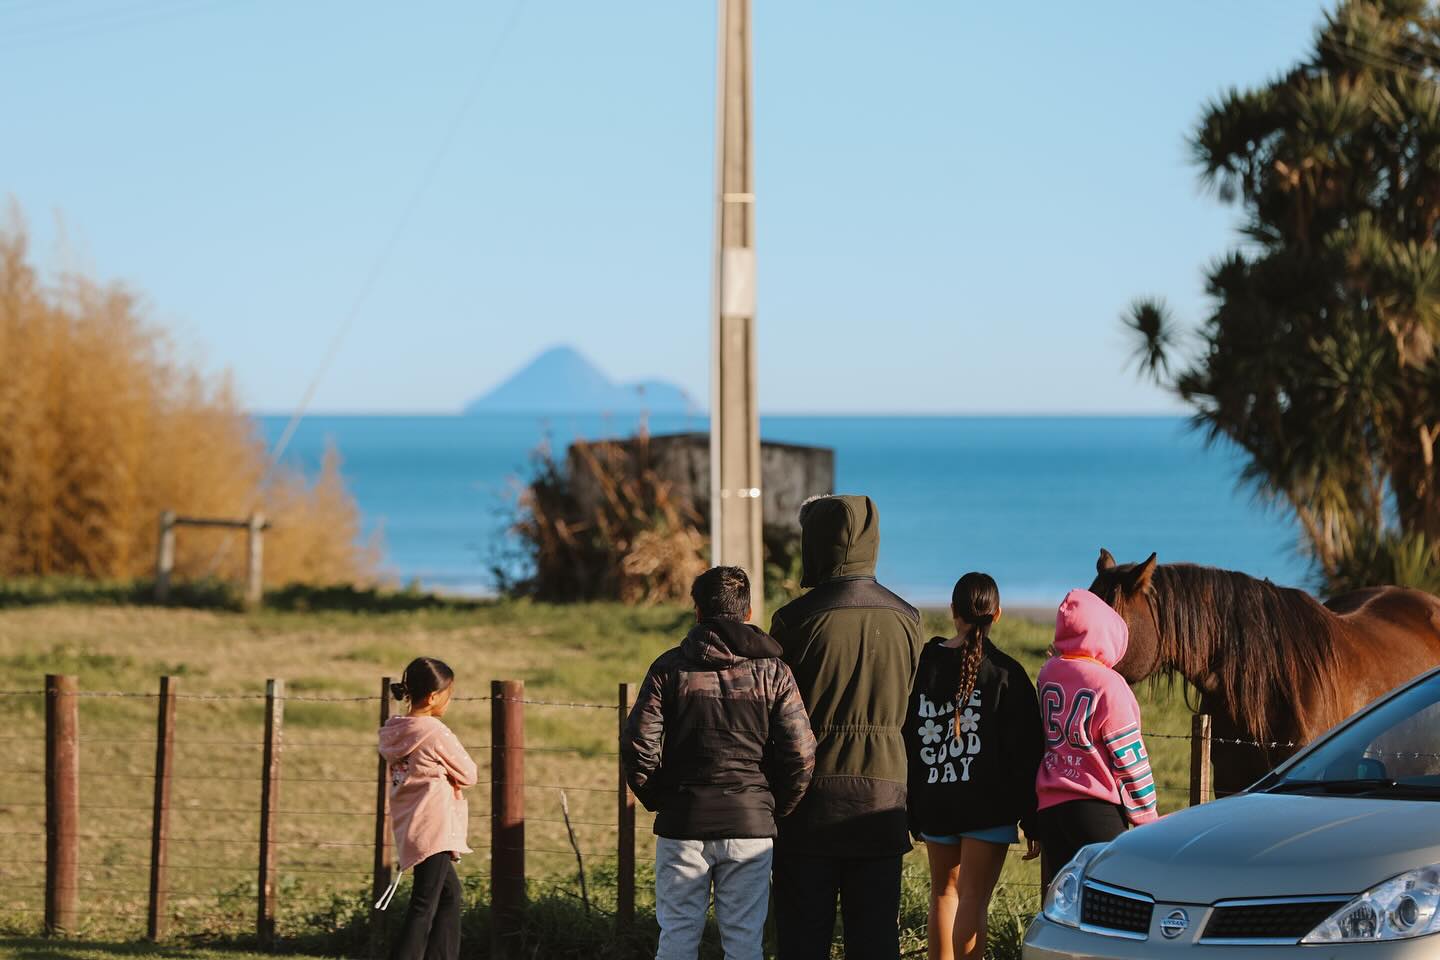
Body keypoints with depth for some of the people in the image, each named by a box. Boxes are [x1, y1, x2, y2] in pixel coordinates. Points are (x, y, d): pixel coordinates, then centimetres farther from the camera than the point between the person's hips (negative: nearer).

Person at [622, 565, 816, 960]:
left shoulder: (669, 667, 1)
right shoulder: (772, 671, 2)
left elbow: (637, 747, -7)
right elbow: (800, 754, -5)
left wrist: (660, 800, 7)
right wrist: (775, 808, 9)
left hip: (682, 824, 0)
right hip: (751, 825, 0)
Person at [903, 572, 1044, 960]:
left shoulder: (922, 666, 1)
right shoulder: (1005, 673, -8)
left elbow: (906, 739, 6)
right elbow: (1026, 754, -9)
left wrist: (912, 811, 14)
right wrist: (1032, 822, -4)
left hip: (933, 804, 3)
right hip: (989, 805, -3)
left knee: (943, 891, 19)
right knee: (973, 899, -4)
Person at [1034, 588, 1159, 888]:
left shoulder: (1047, 674, 4)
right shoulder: (1108, 684, -13)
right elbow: (1129, 758, -8)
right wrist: (1146, 816, -1)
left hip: (1048, 807, 6)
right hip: (1096, 808, -6)